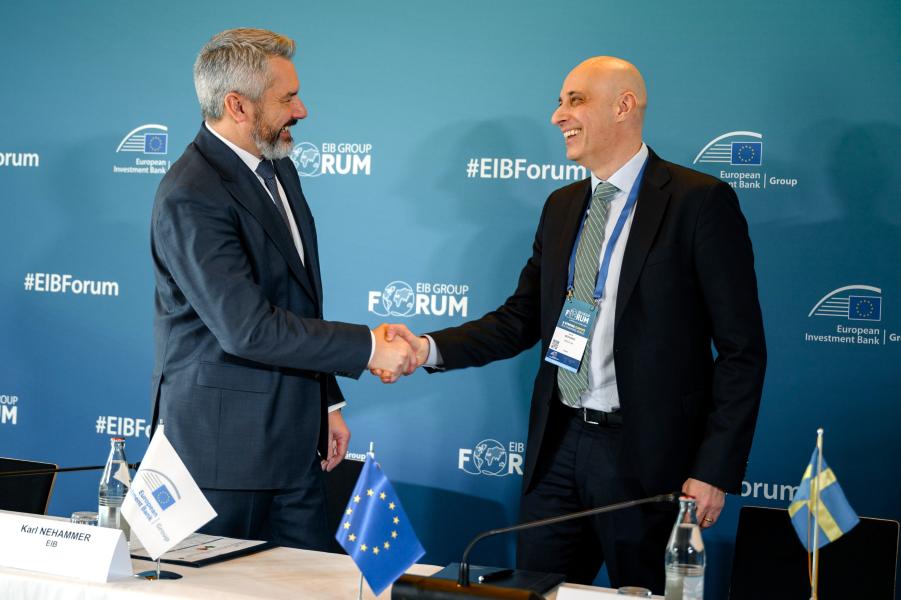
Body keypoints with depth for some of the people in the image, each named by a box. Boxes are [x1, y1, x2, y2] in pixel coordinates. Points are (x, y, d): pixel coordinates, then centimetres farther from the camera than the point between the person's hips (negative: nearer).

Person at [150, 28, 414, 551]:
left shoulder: (278, 168, 11)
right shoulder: (191, 198, -19)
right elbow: (247, 328, -26)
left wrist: (327, 401, 17)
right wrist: (368, 348, -21)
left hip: (294, 438, 8)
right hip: (224, 443, -8)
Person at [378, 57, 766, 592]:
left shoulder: (700, 201, -10)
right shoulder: (561, 207, 11)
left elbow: (742, 349, -10)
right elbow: (523, 318, 11)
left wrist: (715, 470, -15)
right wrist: (430, 347, -5)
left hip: (646, 453, -6)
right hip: (559, 445, 6)